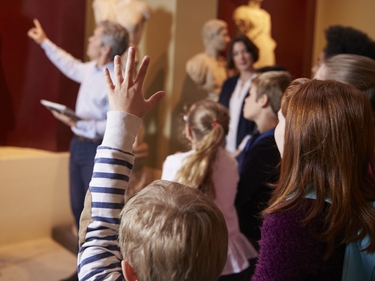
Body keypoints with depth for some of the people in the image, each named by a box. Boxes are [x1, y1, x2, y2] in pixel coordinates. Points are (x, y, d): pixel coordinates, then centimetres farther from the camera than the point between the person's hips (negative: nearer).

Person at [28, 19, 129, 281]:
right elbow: (71, 65, 28)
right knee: (79, 208, 16)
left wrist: (78, 124, -27)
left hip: (99, 150, -9)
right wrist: (44, 42, 34)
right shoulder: (90, 70, 6)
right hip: (79, 145, 9)